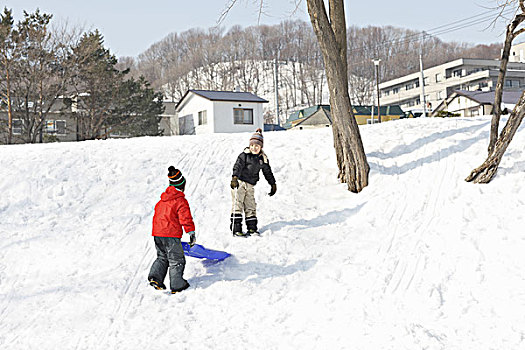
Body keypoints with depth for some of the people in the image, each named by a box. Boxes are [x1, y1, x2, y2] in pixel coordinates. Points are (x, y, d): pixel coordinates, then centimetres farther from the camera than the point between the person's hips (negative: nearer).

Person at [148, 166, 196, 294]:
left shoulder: (162, 199, 13)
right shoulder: (181, 201, -11)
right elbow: (185, 218, -16)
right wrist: (192, 233, -10)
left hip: (157, 233, 7)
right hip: (171, 234, -7)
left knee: (162, 257, 21)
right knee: (177, 260, 5)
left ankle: (155, 276, 5)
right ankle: (177, 285, 7)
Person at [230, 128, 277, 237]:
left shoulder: (263, 158, 9)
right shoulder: (245, 154, -7)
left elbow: (268, 172, 20)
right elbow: (238, 166, -20)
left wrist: (273, 184, 22)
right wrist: (234, 177, -36)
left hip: (250, 185, 5)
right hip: (239, 182, -5)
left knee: (250, 206, 8)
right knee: (238, 205, -7)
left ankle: (252, 228, 16)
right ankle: (236, 229, -7)